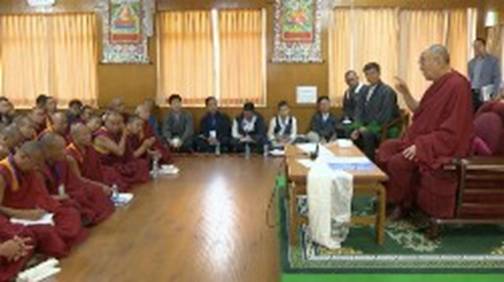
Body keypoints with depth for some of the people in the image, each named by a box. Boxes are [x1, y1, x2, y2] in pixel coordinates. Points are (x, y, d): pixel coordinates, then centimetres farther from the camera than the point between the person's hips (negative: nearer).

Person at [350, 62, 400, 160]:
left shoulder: (387, 91, -9)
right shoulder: (366, 91, 11)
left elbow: (385, 116, -17)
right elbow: (359, 110, 7)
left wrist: (368, 128, -19)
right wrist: (358, 128, -8)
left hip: (384, 130, -7)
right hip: (367, 127, 7)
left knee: (366, 134, -32)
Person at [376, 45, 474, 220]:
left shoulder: (457, 85, -19)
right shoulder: (439, 84, 10)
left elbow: (452, 131, -23)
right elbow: (420, 112, 18)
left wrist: (421, 145, -24)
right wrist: (405, 94, 5)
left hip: (445, 146, -10)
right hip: (425, 140, 10)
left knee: (398, 162, -23)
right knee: (386, 148, 3)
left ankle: (405, 205, 2)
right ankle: (390, 199, 9)